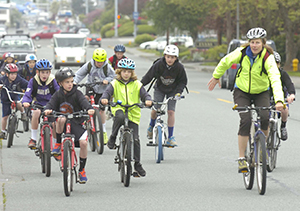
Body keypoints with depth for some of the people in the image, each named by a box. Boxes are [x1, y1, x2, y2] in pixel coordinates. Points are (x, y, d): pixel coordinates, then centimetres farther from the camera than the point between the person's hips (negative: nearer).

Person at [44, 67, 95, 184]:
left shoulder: (77, 94, -3)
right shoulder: (58, 95, 2)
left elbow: (84, 101, -19)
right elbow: (51, 103, -10)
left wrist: (89, 109, -41)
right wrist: (48, 109, -34)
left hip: (76, 123, 0)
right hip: (63, 124, 0)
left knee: (83, 142, -20)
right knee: (61, 119, -37)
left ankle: (82, 170, -1)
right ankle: (58, 144, -16)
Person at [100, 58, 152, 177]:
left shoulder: (137, 84, 7)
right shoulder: (115, 84, 5)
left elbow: (144, 94, 2)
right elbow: (108, 92, -6)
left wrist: (148, 100, -21)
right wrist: (104, 99, -29)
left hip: (133, 114, 1)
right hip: (119, 109, -1)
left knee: (135, 139, -3)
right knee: (120, 117, -40)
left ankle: (137, 163, 10)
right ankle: (112, 138, -19)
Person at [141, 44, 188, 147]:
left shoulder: (179, 67, -21)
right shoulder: (158, 64, -24)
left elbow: (183, 81, -7)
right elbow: (148, 76, -17)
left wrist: (179, 92, -20)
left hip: (172, 91, 0)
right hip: (159, 89, 0)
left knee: (171, 111, -11)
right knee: (155, 109, -14)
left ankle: (170, 138, -1)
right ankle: (151, 126, 21)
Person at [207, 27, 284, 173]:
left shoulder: (268, 58, -23)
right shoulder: (242, 52, -15)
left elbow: (275, 79, -36)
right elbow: (226, 62, 4)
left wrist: (279, 100, -49)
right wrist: (216, 76, 17)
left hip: (261, 93, 0)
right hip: (242, 91, 0)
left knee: (264, 118, -25)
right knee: (245, 120, -20)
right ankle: (241, 158, -14)